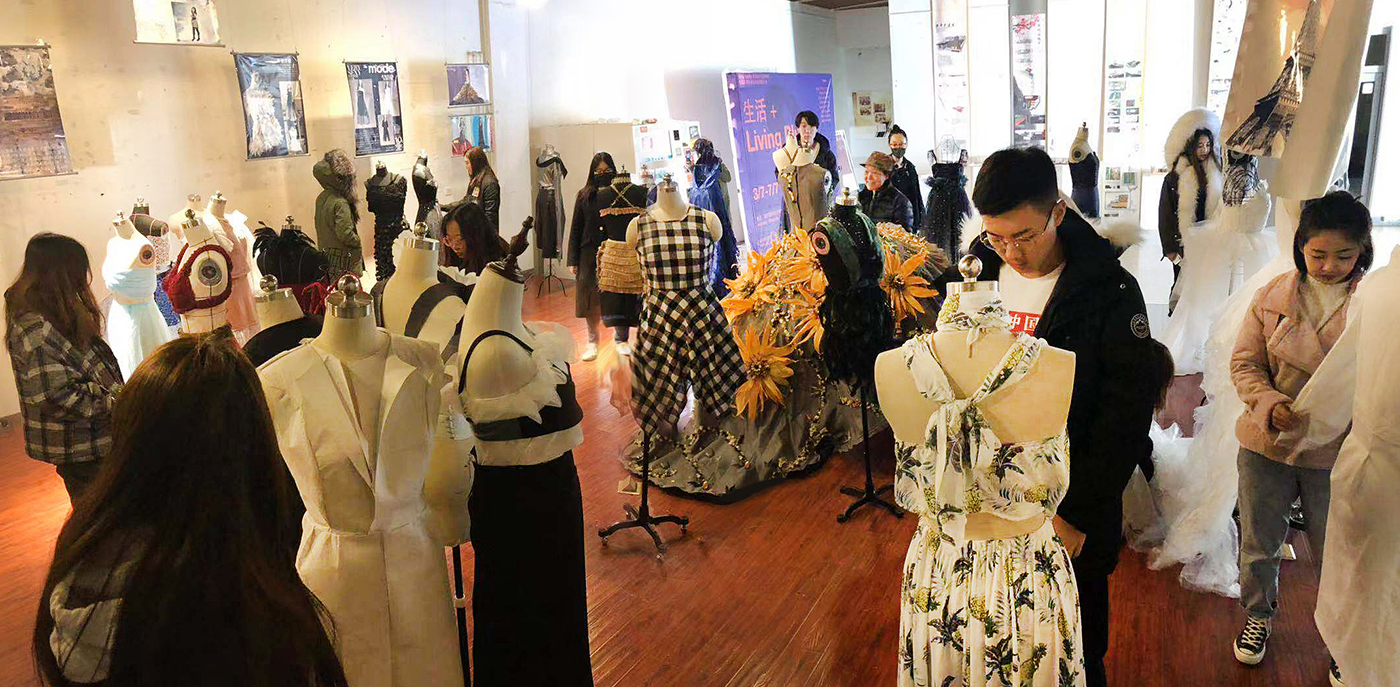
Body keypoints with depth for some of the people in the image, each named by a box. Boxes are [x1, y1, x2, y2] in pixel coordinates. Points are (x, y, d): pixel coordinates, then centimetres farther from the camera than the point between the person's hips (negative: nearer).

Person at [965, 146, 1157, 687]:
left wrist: (1078, 514, -19)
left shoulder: (1110, 292, -15)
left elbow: (1126, 415, -16)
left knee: (1078, 639, 17)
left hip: (1073, 506, -3)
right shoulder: (977, 275, -3)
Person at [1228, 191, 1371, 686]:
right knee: (1259, 543, 17)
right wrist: (1271, 404, -20)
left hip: (1336, 453, -1)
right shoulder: (1273, 296, -3)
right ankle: (1258, 616, 43)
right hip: (1267, 445, 2)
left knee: (1338, 554, 13)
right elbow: (1244, 364, -2)